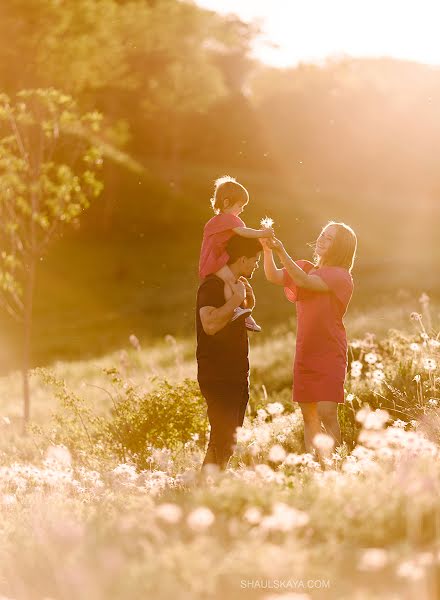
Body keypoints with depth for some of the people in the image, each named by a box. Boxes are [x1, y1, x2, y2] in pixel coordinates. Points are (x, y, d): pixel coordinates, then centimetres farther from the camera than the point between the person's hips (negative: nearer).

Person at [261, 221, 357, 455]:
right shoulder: (307, 268, 13)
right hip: (304, 354, 6)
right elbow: (273, 276, 3)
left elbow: (304, 282, -22)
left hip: (329, 354, -6)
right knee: (309, 416, 7)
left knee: (326, 413, -14)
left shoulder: (340, 276, -8)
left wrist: (282, 252, -30)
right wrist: (268, 249, -13)